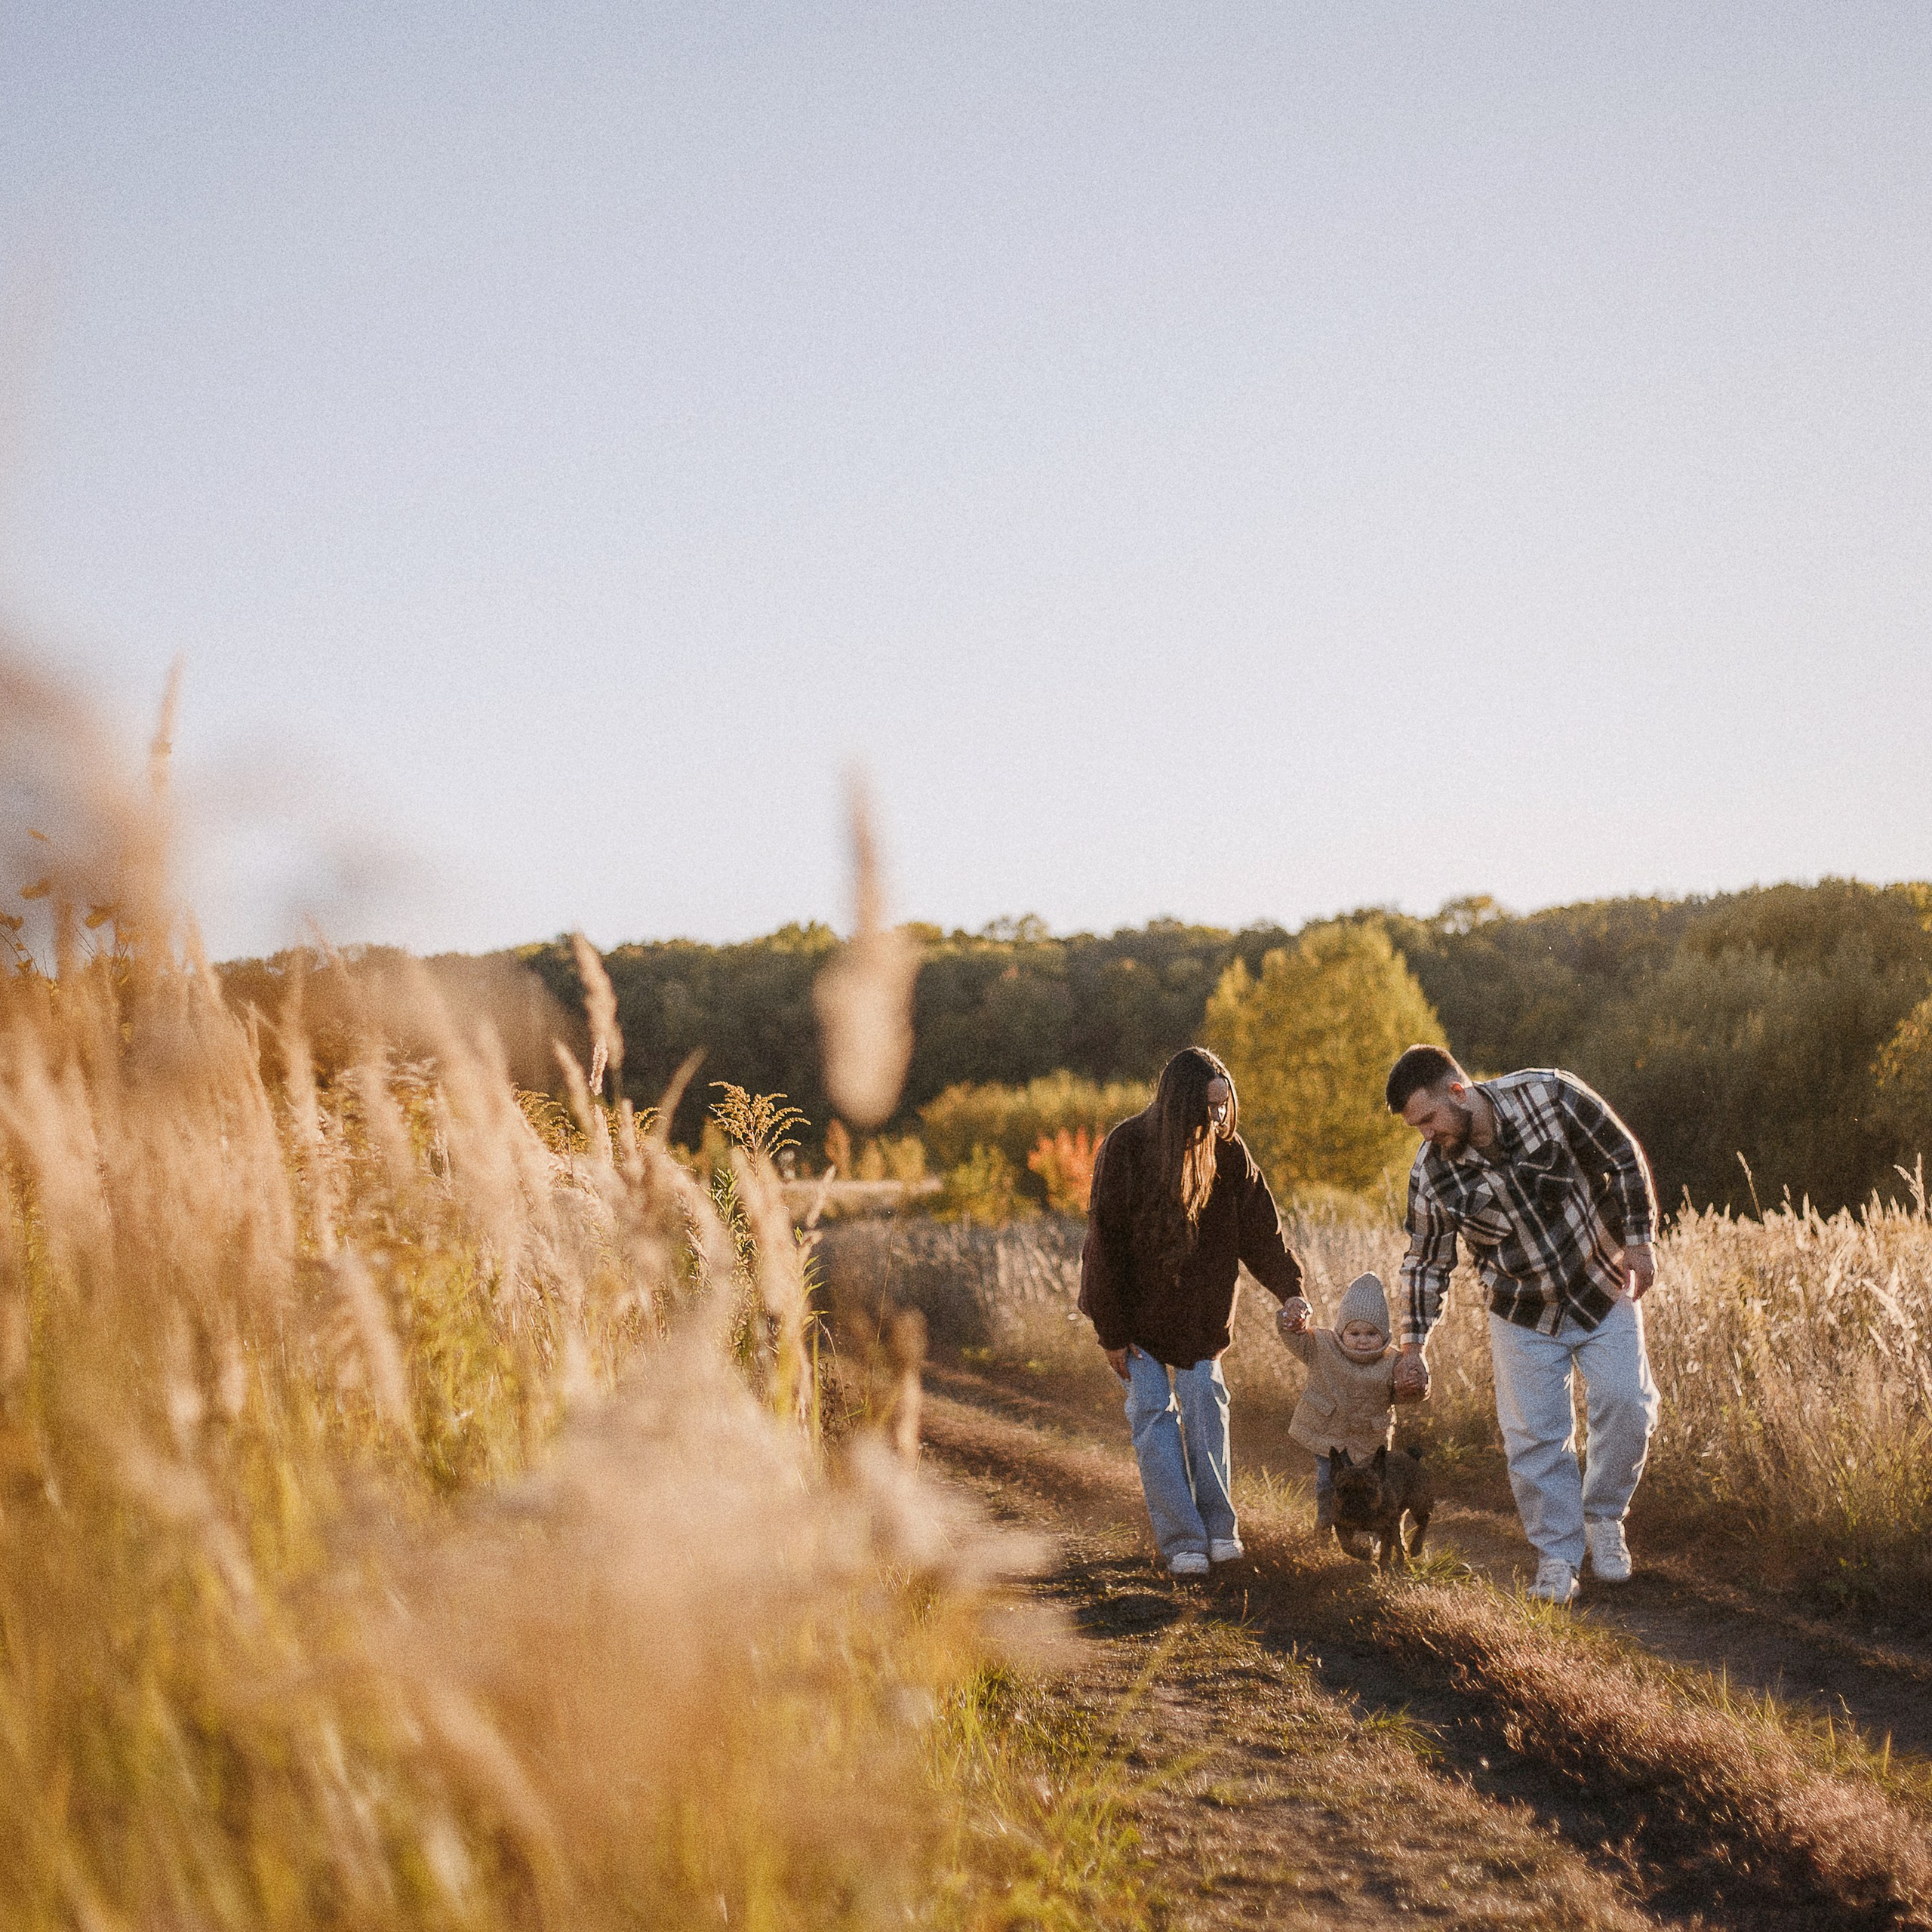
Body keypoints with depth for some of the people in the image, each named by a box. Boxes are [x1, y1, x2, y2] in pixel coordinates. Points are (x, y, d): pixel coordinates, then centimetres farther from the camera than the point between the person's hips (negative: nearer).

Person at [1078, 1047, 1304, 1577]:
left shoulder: (1228, 1153, -11)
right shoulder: (1125, 1149, -21)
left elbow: (1260, 1225, -9)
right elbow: (1106, 1242, -17)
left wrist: (1291, 1289, -22)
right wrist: (1112, 1332, -15)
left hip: (1198, 1308, 3)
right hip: (1134, 1304, -3)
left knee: (1204, 1395, -7)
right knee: (1153, 1409, -7)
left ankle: (1218, 1527, 0)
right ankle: (1182, 1540, -6)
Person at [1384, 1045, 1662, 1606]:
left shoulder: (1550, 1096, -23)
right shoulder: (1432, 1173, -15)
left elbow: (1623, 1158, -10)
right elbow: (1426, 1263, -1)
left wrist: (1638, 1241, -10)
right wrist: (1413, 1346, 1)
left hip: (1602, 1291, -1)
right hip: (1524, 1317, 1)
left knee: (1627, 1405, -9)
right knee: (1534, 1434, -4)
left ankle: (1604, 1519, 14)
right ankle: (1557, 1557, 9)